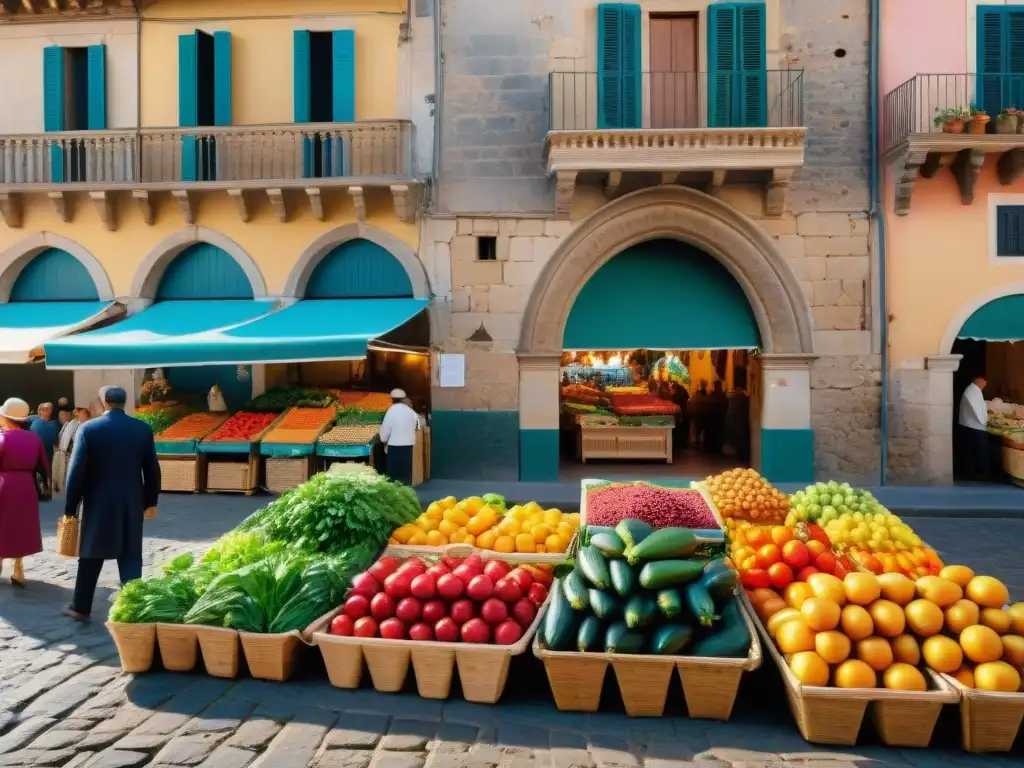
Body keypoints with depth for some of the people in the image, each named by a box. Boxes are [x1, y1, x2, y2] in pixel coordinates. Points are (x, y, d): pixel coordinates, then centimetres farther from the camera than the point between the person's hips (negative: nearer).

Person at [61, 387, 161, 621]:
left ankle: (81, 607, 24)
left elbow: (76, 471, -8)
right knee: (131, 558, 5)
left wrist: (70, 507, 0)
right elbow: (152, 469, 3)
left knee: (91, 556, 13)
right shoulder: (143, 429, -1)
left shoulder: (88, 429, -7)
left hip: (98, 503, -1)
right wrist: (150, 500, 14)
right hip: (132, 504, 1)